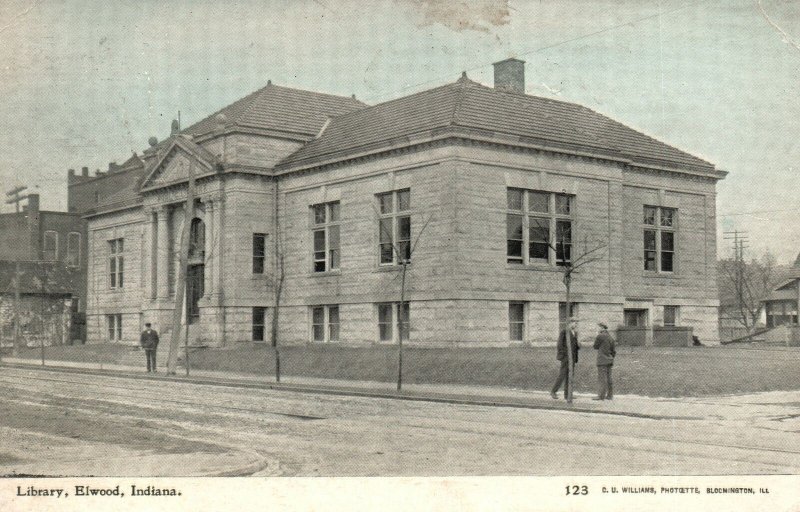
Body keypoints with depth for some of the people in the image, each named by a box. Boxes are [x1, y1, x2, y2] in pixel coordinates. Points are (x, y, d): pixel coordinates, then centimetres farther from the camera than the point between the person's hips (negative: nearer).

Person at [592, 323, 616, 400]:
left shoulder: (600, 336, -11)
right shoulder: (610, 337, 12)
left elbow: (595, 347, 1)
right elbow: (614, 351, 12)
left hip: (602, 361, -7)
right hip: (609, 361, 7)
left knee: (602, 378, -7)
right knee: (608, 378, 10)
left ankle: (601, 395, -8)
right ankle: (609, 395, 11)